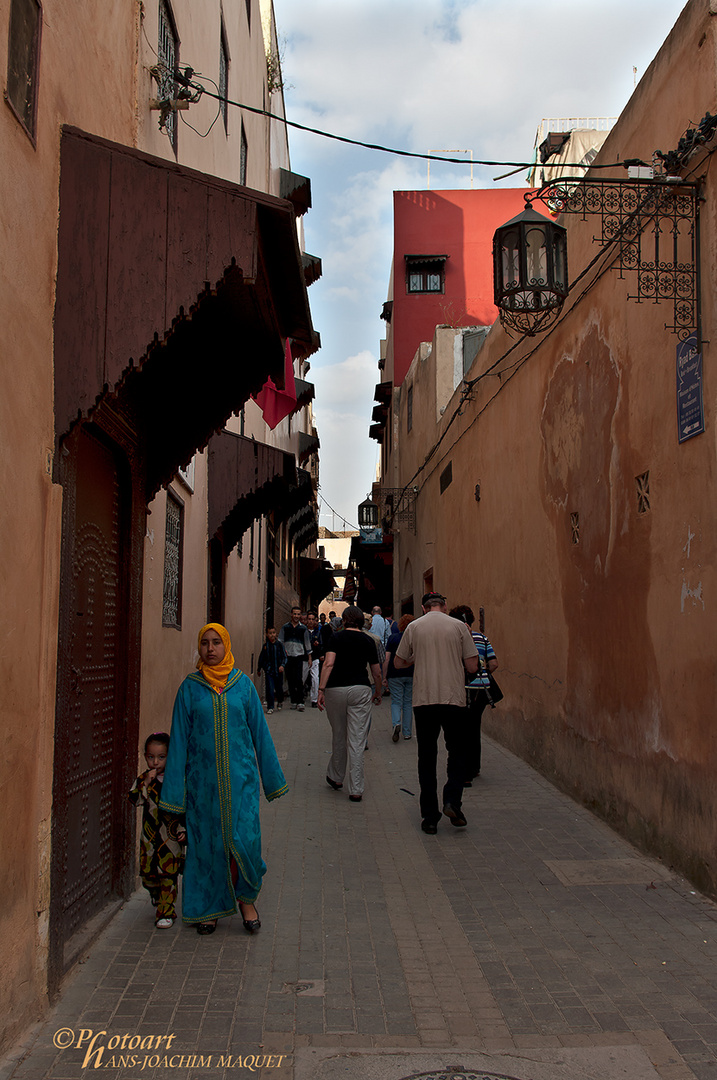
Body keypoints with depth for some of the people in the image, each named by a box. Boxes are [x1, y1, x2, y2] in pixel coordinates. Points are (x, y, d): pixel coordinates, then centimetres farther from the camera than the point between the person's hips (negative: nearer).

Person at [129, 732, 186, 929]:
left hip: (171, 834, -4)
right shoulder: (143, 779, 3)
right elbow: (134, 799, -11)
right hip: (150, 834, 4)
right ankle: (158, 900, 40)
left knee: (168, 872, -4)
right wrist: (146, 783, -21)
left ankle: (166, 912, 6)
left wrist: (184, 829, -8)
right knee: (148, 874, 13)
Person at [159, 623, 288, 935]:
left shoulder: (243, 684, 2)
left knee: (244, 837, -5)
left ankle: (246, 898, 20)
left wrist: (272, 778, 8)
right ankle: (208, 907, 24)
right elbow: (179, 738, 2)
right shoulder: (190, 687, 0)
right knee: (206, 840, 6)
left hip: (240, 775, 0)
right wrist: (174, 790, 0)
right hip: (203, 778, 0)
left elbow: (260, 732, 7)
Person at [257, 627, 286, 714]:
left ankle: (280, 701, 40)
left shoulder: (279, 645, -2)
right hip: (269, 671, 0)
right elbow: (261, 658, 13)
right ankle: (270, 707, 0)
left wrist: (282, 665, -20)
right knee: (270, 689, -8)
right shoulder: (265, 646, 2)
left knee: (279, 688, 11)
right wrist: (259, 669, 19)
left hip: (278, 671, 0)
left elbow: (284, 657, -3)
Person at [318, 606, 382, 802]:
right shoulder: (368, 641, 8)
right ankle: (356, 790, 0)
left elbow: (329, 664, -12)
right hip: (360, 690, 1)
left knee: (338, 736, 16)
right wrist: (378, 693, 29)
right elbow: (377, 673, 14)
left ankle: (336, 778, 33)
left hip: (336, 690, 0)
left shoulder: (337, 637, 2)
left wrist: (321, 690, -13)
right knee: (357, 741, 0)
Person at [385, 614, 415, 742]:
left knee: (396, 701, 6)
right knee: (408, 703, 10)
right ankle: (407, 732, 13)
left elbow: (387, 659, -4)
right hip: (412, 674, 1)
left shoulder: (393, 638, -1)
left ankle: (396, 723, -20)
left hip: (395, 674, -1)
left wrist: (384, 676, 2)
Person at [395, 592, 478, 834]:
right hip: (454, 698, -1)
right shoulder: (459, 626, 1)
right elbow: (472, 666, 1)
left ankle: (430, 816, 9)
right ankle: (452, 800, -5)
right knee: (457, 753, 14)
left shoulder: (414, 627, 3)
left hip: (424, 699, 1)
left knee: (427, 757, 8)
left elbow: (399, 663, 10)